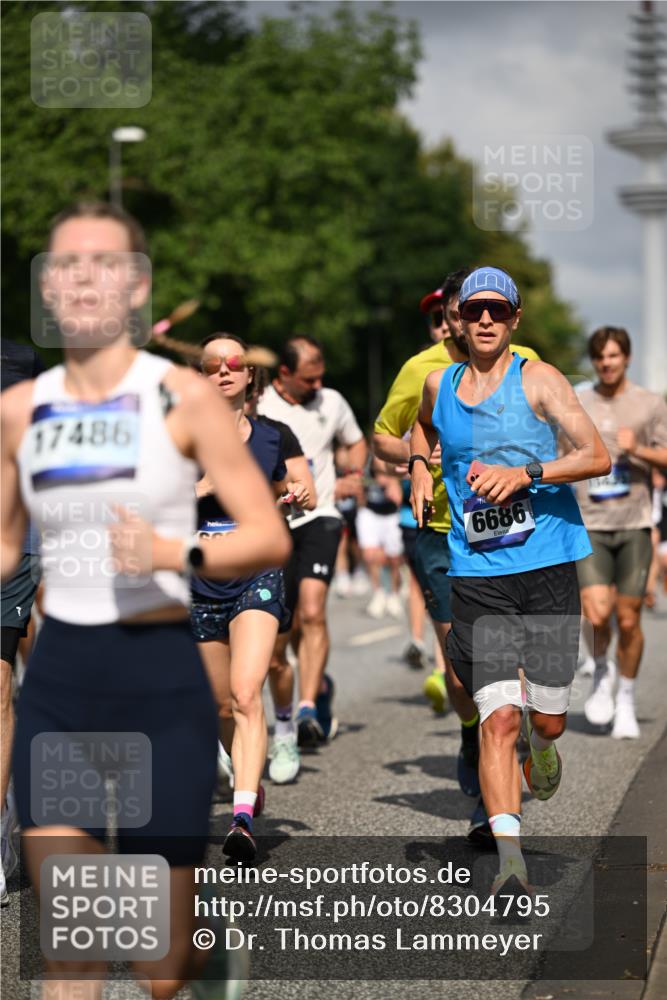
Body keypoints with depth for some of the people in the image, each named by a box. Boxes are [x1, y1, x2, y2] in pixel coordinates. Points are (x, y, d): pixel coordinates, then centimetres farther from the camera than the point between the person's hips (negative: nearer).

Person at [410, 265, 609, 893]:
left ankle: (539, 746, 43)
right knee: (497, 718, -14)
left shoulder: (537, 380, -2)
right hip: (477, 574, 1)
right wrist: (419, 465, 16)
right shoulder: (440, 385, 10)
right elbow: (421, 424, 35)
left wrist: (525, 473, -22)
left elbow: (597, 457, -9)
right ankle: (509, 857, -16)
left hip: (548, 564, -1)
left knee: (548, 720, 5)